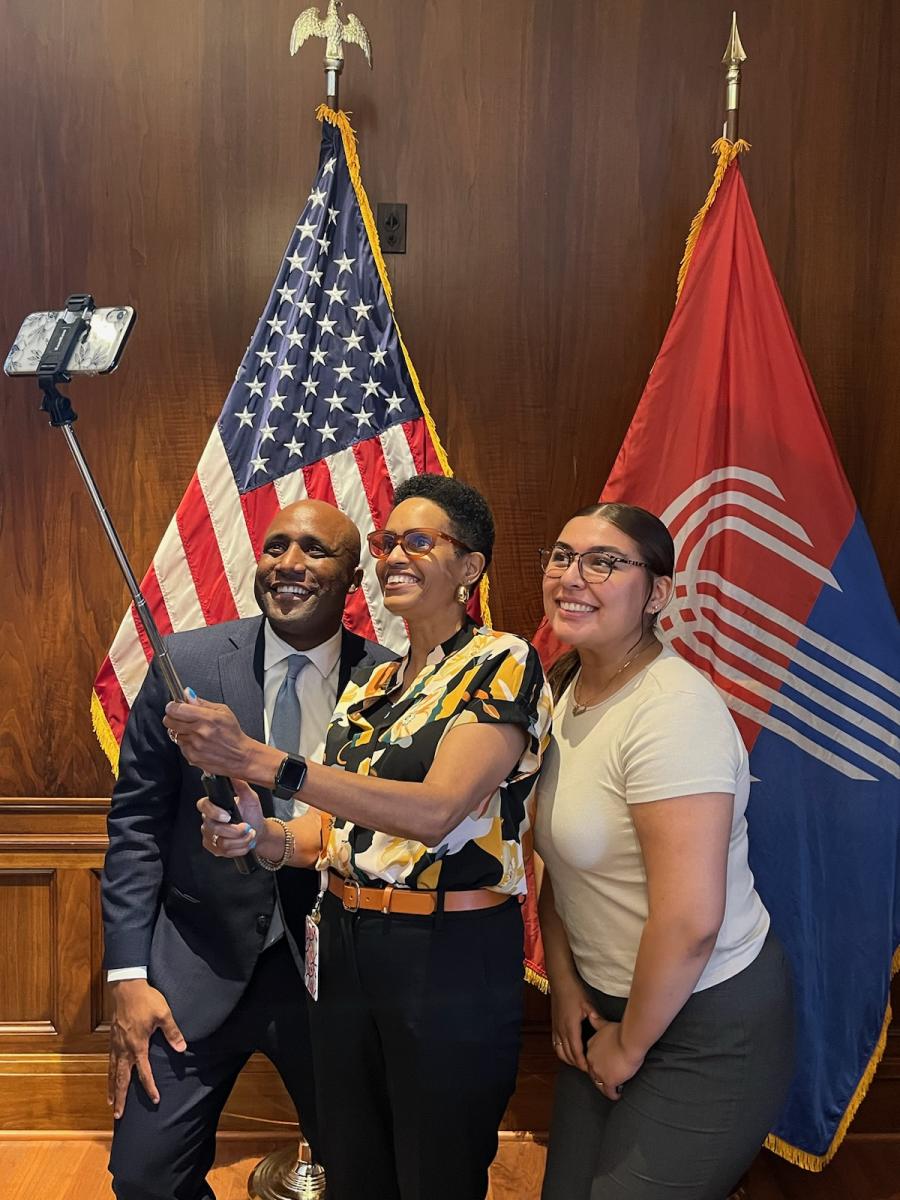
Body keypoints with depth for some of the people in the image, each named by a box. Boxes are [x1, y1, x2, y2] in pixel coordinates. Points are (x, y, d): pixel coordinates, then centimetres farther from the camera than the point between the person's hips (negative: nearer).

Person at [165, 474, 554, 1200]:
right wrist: (267, 838, -11)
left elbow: (437, 810, -26)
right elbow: (348, 822, 12)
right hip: (345, 945, 7)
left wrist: (257, 759, -30)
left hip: (450, 957, -6)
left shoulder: (501, 664, -12)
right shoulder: (372, 684, 9)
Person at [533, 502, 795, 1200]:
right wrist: (565, 984, 1)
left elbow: (690, 921, -28)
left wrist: (631, 1045, -14)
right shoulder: (569, 691, 2)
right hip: (607, 1004, 8)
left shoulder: (674, 710, -26)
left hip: (706, 1025, -8)